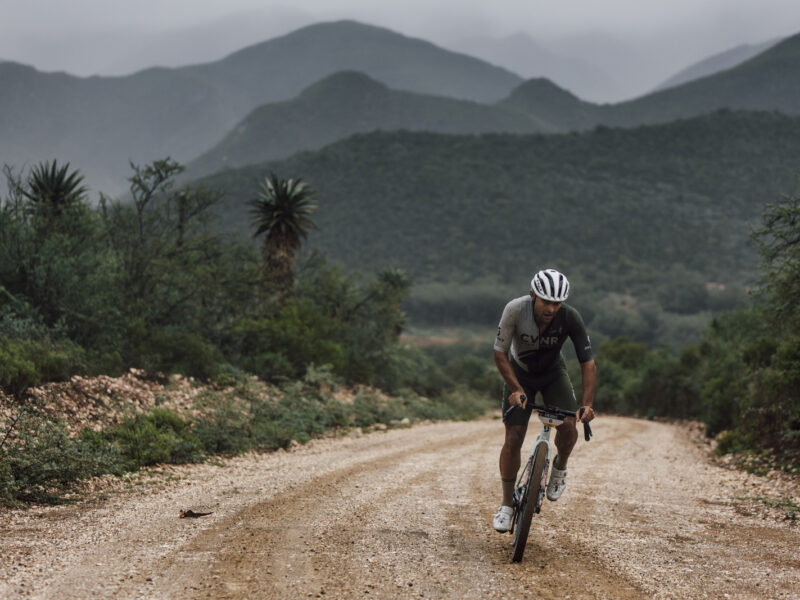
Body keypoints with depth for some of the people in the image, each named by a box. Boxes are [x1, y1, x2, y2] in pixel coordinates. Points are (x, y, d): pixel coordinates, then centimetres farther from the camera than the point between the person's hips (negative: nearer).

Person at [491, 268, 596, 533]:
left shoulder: (570, 317, -29)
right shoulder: (515, 309, -32)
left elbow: (588, 362, -24)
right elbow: (500, 354, -22)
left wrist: (587, 403, -33)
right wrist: (516, 390, -30)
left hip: (553, 373, 1)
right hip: (519, 374, -1)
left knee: (568, 425, -21)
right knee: (513, 438, -10)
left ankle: (560, 467, 12)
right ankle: (507, 505, 3)